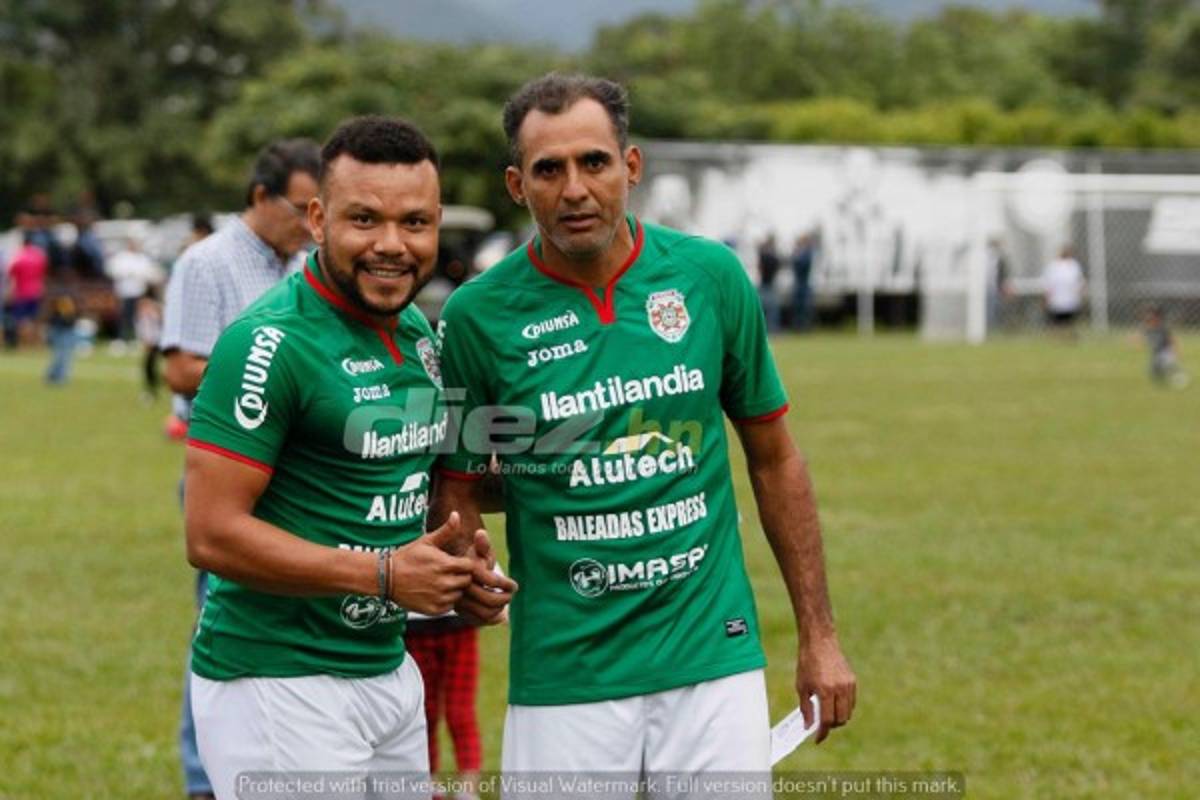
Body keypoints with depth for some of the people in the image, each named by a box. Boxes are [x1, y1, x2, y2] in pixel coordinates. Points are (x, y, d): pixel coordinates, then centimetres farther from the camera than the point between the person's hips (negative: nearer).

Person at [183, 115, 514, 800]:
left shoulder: (417, 331, 10)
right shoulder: (270, 344, -17)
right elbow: (213, 535, -21)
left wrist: (453, 562, 4)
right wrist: (385, 574, -20)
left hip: (388, 669, 8)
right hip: (278, 685, -8)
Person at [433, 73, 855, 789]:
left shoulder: (710, 275, 0)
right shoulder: (479, 316, -4)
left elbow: (774, 458, 9)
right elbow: (458, 492, 5)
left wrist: (819, 635, 9)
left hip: (713, 655, 1)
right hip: (564, 674, -1)